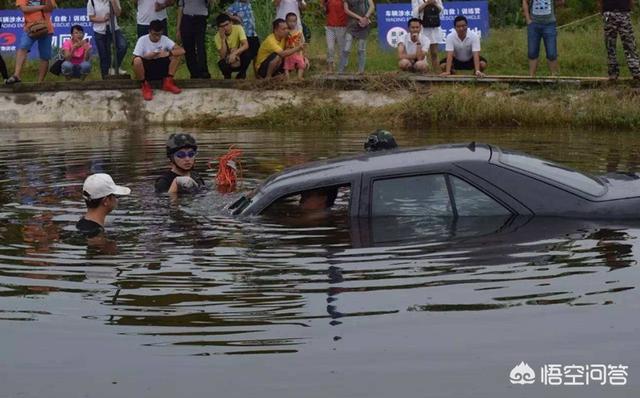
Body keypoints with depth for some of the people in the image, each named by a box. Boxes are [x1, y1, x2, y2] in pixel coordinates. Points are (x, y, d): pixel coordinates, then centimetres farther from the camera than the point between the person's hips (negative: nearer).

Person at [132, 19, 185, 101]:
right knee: (137, 61, -35)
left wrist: (167, 54, -26)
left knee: (177, 54, -16)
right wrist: (147, 56, -29)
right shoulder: (142, 40, -13)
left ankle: (168, 82, -4)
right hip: (146, 71, -3)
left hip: (161, 70, 3)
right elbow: (135, 59, -14)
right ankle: (145, 86, -12)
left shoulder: (164, 39, -7)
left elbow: (182, 51, -14)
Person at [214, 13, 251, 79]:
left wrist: (234, 53, -43)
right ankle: (227, 75, 2)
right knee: (221, 63, -34)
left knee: (247, 53, -32)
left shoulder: (238, 28, -17)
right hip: (228, 62, 0)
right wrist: (223, 39, -30)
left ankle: (242, 74, -6)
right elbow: (223, 56, -22)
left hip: (240, 59, 0)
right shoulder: (217, 37, -15)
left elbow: (246, 45, -29)